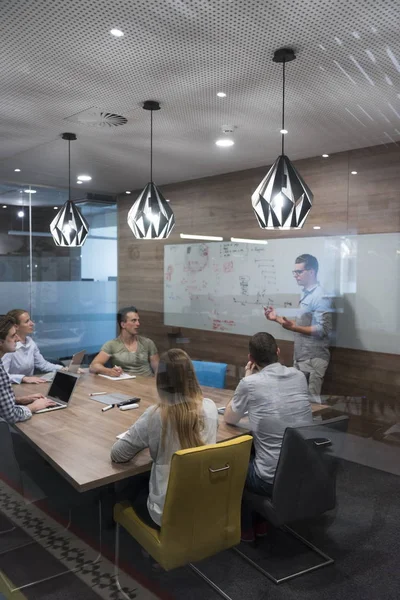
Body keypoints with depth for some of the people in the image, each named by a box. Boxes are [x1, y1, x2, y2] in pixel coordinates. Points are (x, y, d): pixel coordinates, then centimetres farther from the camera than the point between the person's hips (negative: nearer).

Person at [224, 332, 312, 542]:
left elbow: (229, 419, 4)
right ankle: (260, 521, 42)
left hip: (273, 480, -5)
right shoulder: (299, 376, 2)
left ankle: (245, 528, 35)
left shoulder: (250, 383, -13)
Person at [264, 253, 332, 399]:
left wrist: (293, 328, -30)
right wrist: (277, 318, 11)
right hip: (301, 358, 9)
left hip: (313, 359, -9)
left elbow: (323, 330, -22)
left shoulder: (320, 297, -15)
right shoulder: (305, 294, 14)